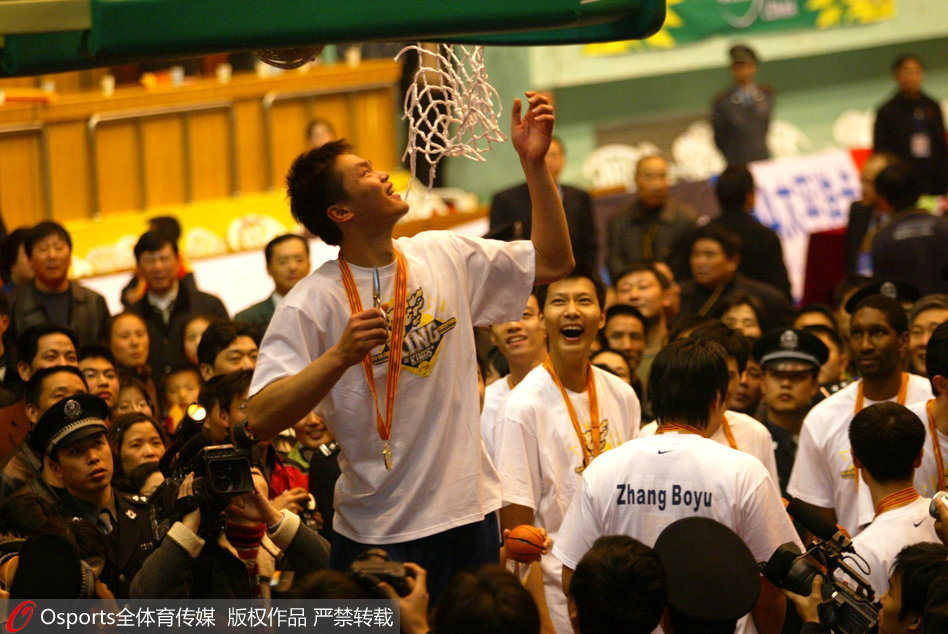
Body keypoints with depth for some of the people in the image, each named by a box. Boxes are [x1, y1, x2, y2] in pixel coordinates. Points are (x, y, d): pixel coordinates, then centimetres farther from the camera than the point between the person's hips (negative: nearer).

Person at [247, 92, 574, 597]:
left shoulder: (443, 257, 6)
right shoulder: (312, 304, -12)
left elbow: (552, 263, 14)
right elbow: (261, 420, -20)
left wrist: (534, 163, 5)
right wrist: (342, 355, -32)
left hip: (469, 515, 5)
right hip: (376, 533, -5)